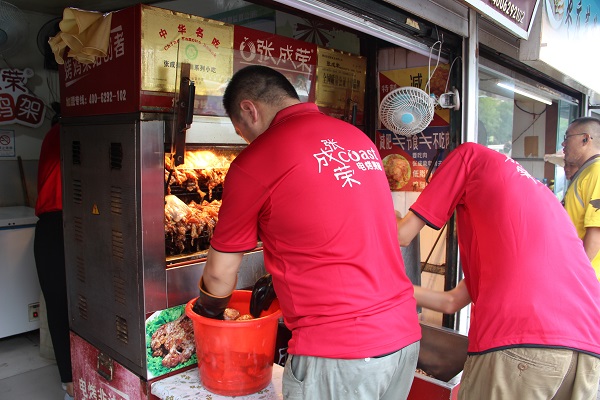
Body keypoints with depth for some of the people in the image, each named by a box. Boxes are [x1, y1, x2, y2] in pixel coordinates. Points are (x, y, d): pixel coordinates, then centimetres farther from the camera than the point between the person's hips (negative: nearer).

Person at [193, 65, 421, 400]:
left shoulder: (255, 161, -10)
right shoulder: (359, 138, 10)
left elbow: (220, 273, 2)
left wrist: (210, 311, 23)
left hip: (337, 352, -7)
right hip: (405, 334, 8)